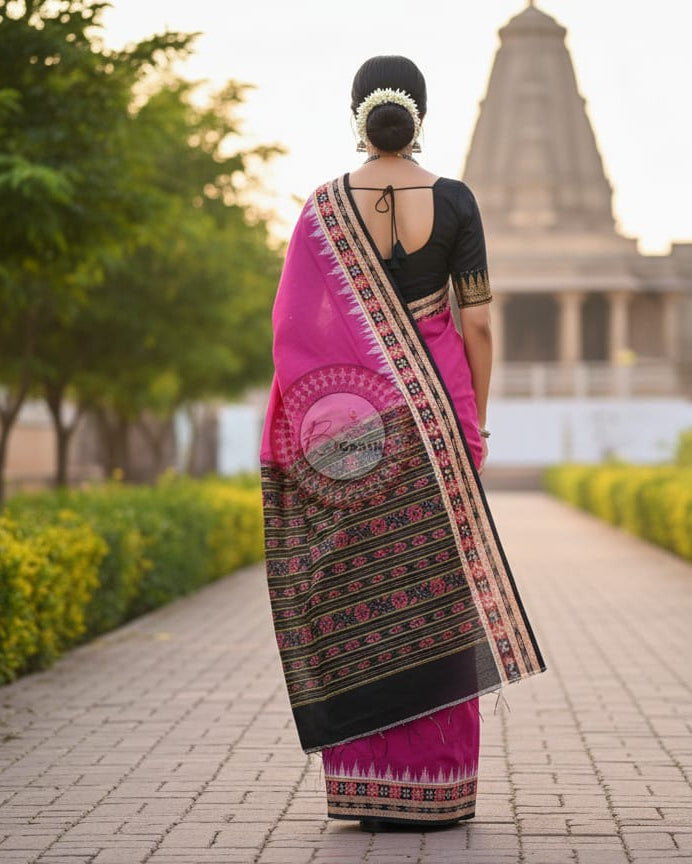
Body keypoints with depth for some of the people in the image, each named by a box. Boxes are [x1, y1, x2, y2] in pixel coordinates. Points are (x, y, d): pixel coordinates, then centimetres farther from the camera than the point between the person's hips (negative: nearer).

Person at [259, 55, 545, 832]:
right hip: (435, 410, 0)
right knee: (438, 592, 5)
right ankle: (435, 786, 7)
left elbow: (296, 329, -5)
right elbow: (475, 323, -4)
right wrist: (476, 420, 5)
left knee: (361, 592, 6)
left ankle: (369, 781, 6)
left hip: (350, 422, 0)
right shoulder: (454, 201, -5)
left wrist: (309, 430, 3)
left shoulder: (322, 210, -4)